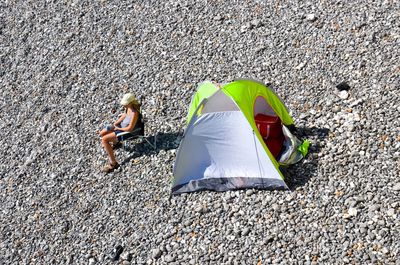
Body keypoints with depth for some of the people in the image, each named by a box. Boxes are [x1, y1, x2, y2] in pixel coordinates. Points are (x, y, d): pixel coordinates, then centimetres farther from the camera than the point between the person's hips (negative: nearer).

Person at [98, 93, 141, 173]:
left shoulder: (134, 113, -34)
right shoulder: (128, 107, -10)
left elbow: (129, 128, -29)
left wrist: (118, 128, -14)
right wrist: (115, 124, 1)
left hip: (127, 132, -9)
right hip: (121, 125, 9)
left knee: (104, 140, -18)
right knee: (101, 133, 11)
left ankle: (113, 163, -11)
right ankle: (115, 142, 40)